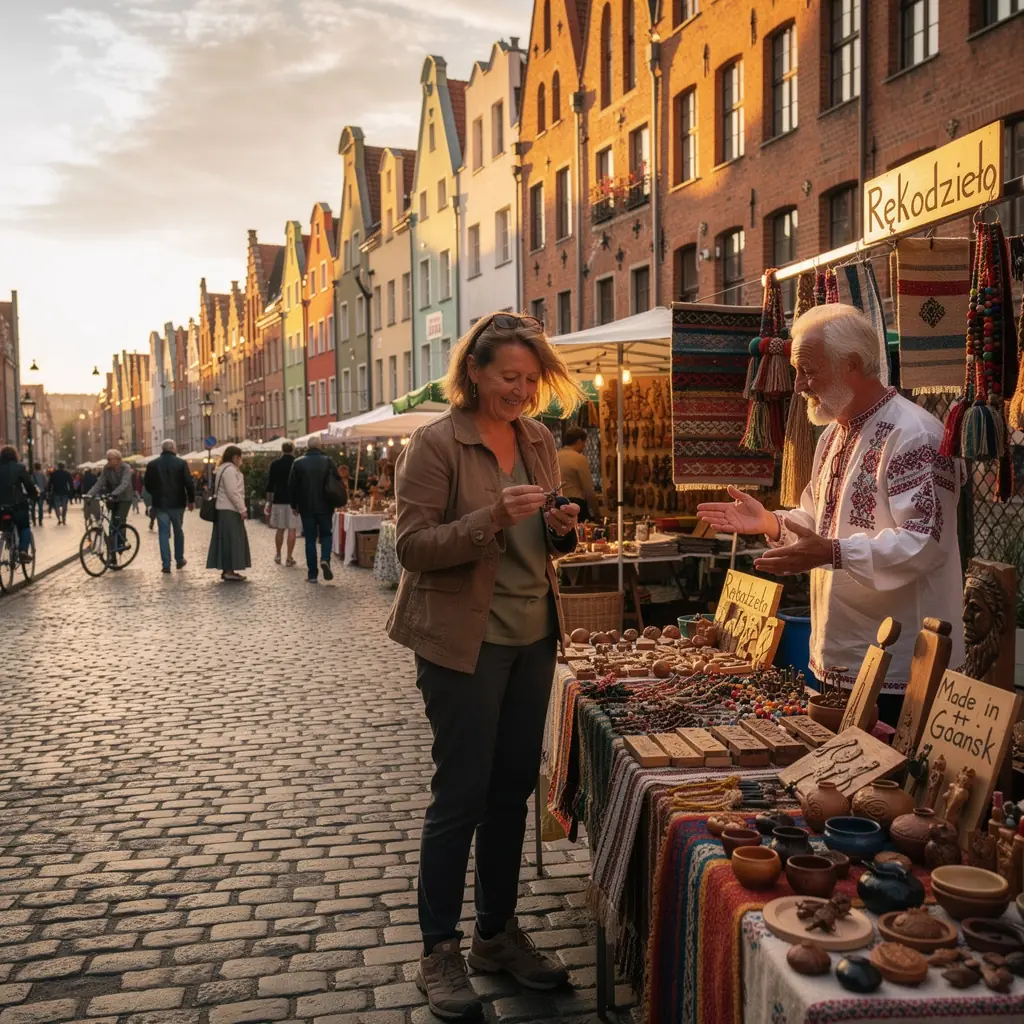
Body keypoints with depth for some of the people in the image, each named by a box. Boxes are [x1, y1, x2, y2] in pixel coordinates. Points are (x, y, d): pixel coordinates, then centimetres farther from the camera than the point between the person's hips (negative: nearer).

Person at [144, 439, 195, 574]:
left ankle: (166, 564, -3)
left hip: (160, 503, 0)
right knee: (178, 531, 16)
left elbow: (147, 484, 6)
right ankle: (179, 560, 24)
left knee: (163, 533, 2)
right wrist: (191, 500, 3)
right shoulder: (181, 463, -6)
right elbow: (189, 483, -8)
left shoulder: (152, 464, 0)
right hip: (177, 503, 0)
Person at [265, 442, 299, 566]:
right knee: (292, 529, 0)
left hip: (278, 500, 2)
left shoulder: (275, 464, 2)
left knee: (280, 529, 13)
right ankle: (290, 558, -1)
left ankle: (278, 556, 21)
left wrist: (269, 501, 11)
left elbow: (270, 485, 4)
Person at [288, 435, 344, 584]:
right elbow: (337, 482, -4)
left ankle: (312, 574, 5)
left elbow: (292, 486, 2)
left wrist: (294, 505, 12)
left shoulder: (298, 463, -1)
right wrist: (341, 500, 8)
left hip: (306, 507, 1)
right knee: (326, 535, 15)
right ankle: (325, 559, -12)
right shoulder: (328, 461, -4)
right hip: (325, 506, 0)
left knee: (310, 539, 6)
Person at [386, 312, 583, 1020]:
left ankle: (498, 934, 29)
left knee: (514, 787, 13)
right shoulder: (436, 443, -11)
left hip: (533, 636, 7)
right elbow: (413, 546, -15)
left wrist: (560, 529, -5)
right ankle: (439, 952, 18)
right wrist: (491, 519, -27)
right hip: (464, 639, -6)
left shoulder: (539, 440, 8)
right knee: (462, 793, 1)